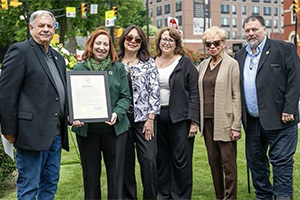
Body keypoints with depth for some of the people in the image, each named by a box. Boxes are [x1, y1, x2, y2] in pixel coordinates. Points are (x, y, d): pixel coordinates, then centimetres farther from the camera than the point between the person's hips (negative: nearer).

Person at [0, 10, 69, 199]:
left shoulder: (58, 57, 17)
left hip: (56, 133, 8)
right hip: (32, 132, -7)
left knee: (50, 183, 15)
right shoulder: (20, 51, -7)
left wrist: (70, 117, 6)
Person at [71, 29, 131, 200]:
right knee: (90, 171, 10)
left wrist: (117, 113, -15)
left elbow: (126, 96, 3)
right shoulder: (79, 69, 5)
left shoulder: (119, 68, 6)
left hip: (114, 127, 0)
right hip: (86, 128, 0)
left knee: (115, 170, 5)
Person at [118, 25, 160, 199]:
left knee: (149, 160, -6)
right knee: (125, 162, 8)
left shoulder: (149, 63, 4)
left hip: (143, 118, -2)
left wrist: (150, 118, -7)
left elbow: (155, 91, -1)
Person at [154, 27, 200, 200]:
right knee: (161, 158, 10)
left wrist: (194, 121, -12)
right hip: (157, 117, 4)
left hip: (179, 117, -4)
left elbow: (194, 93, -6)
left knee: (181, 159, 1)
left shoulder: (185, 63, -1)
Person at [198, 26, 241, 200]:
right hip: (207, 120, 6)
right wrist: (197, 119, 9)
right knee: (213, 160, 12)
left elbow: (237, 96, -8)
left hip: (224, 120, -5)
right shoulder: (203, 65, 12)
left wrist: (236, 125, -13)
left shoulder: (232, 64, -4)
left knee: (228, 162, -2)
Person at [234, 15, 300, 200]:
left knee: (282, 160, -2)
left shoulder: (284, 49, -2)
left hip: (279, 119, -6)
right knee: (255, 161, 14)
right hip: (252, 121, 6)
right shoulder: (240, 56, 14)